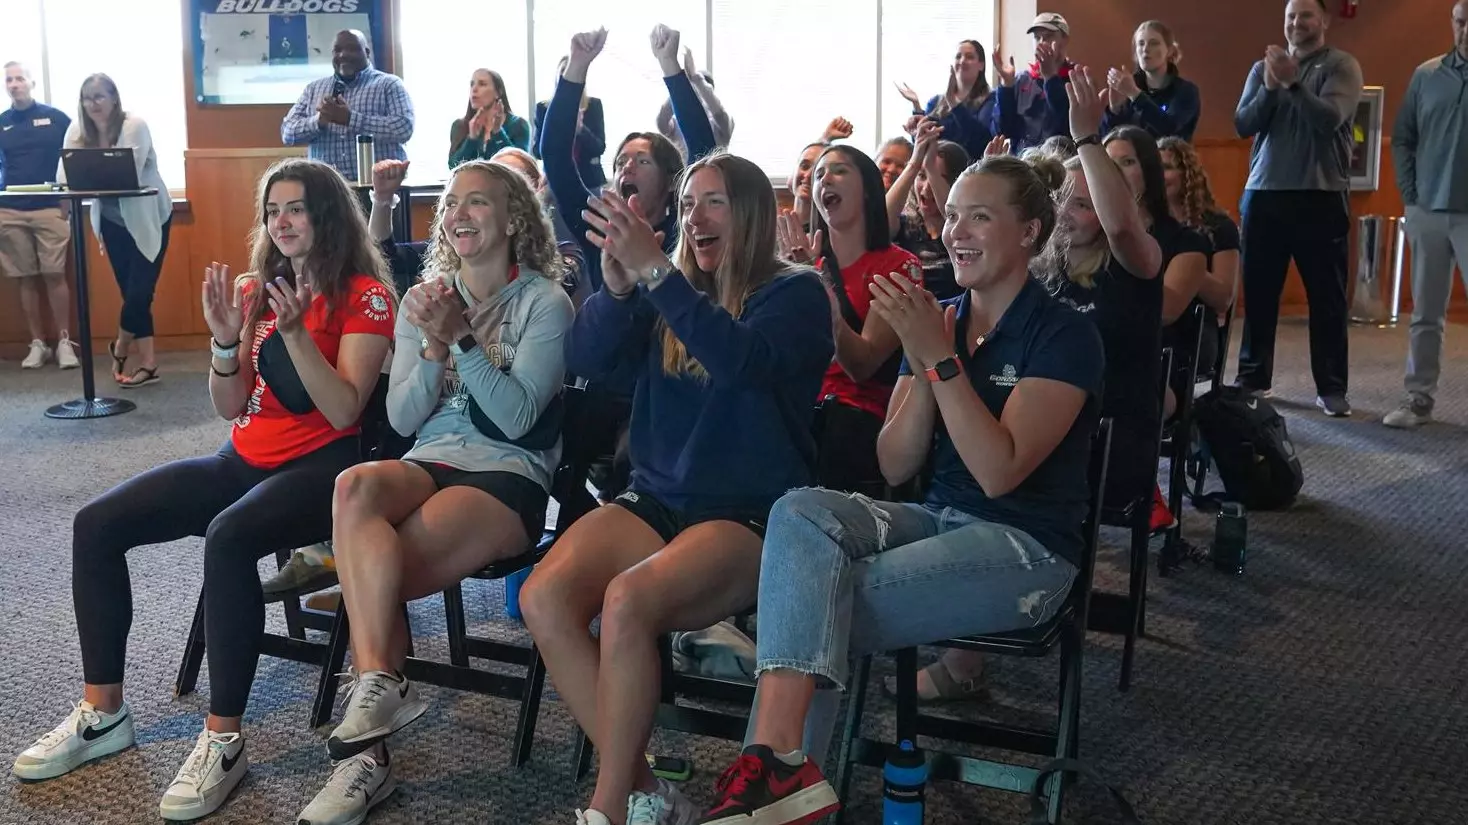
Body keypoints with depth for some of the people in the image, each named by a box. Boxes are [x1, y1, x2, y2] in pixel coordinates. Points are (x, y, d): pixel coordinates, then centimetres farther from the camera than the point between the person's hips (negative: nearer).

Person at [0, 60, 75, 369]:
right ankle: (37, 344, 10)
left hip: (50, 208, -2)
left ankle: (64, 342, 1)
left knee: (55, 275, -5)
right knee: (27, 279, 4)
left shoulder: (55, 118, 3)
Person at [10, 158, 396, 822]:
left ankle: (223, 741, -28)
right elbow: (230, 409, 10)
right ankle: (102, 712, 1)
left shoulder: (364, 296, -5)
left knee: (227, 538, -37)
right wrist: (226, 340, -8)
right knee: (97, 525, -9)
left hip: (319, 467, -7)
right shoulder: (255, 289, 14)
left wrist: (294, 331, -25)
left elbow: (344, 410, -15)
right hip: (244, 460, 7)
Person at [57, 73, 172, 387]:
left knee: (140, 290, -7)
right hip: (113, 221, 4)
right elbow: (64, 176, -12)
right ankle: (148, 363, 12)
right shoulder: (78, 130, -4)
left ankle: (120, 348, 19)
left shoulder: (135, 126, -18)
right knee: (130, 291, 6)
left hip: (148, 218, -4)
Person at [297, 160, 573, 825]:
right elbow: (402, 419, 6)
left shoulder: (544, 303, 0)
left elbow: (517, 416, -12)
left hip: (508, 476, -4)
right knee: (356, 486, -32)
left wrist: (460, 338, -20)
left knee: (370, 578, -28)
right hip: (430, 464, 4)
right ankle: (380, 690, -30)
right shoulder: (424, 299, 15)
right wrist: (433, 348, -11)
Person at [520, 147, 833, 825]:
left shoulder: (795, 293, 0)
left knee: (628, 599, -32)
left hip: (751, 516, -5)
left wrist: (655, 273, -29)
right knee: (544, 598, -22)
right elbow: (585, 358, 1)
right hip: (656, 500, 5)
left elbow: (742, 360, -21)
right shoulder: (668, 291, 15)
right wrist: (616, 286, -17)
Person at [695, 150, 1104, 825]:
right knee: (799, 511, -24)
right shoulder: (938, 318, 10)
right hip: (937, 519, 6)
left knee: (816, 613, -24)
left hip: (1025, 547, -6)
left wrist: (942, 359, -23)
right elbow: (894, 467, 4)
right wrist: (922, 368, -11)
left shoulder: (1064, 335, -9)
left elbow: (999, 472, -20)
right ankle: (778, 758, -33)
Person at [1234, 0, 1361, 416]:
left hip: (1321, 196, -3)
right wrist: (1270, 87, -13)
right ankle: (1253, 378, 15)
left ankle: (1332, 388, 7)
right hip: (1263, 193, 3)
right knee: (1258, 292, 6)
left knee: (1327, 295, 1)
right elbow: (1243, 125, 1)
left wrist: (1293, 83, -24)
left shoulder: (1341, 66, 0)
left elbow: (1329, 120, -15)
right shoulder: (1263, 67, 10)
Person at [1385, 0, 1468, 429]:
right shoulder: (1426, 75, 6)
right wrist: (1409, 193, 2)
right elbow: (1402, 138, 11)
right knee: (1425, 313, 9)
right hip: (1428, 211, 3)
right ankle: (1419, 399, 17)